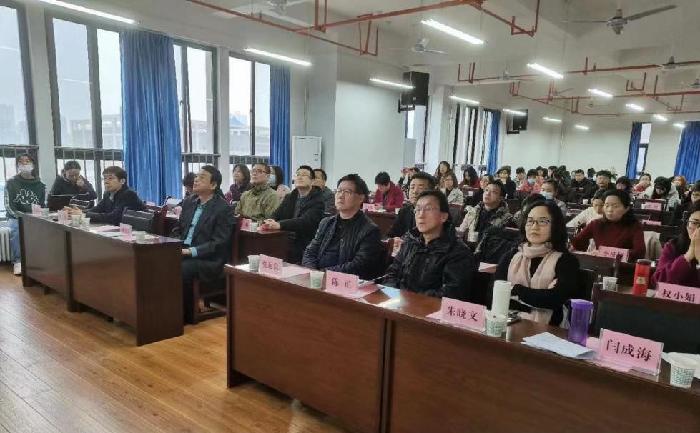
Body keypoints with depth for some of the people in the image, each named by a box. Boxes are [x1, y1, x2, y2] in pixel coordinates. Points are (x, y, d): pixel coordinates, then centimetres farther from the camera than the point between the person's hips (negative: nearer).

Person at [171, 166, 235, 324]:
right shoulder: (189, 203, 13)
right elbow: (177, 229, 20)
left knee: (180, 270, -30)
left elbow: (218, 243, -14)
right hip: (183, 252, 6)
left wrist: (191, 251, -21)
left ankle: (187, 315, -8)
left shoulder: (223, 208, -9)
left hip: (207, 260, -6)